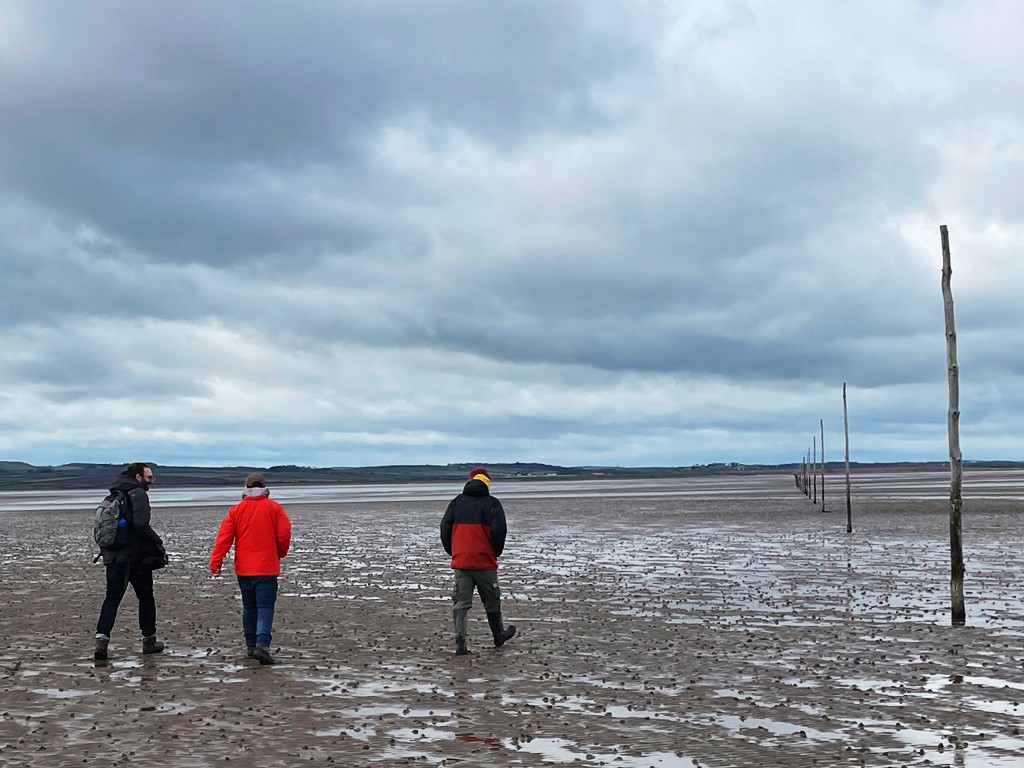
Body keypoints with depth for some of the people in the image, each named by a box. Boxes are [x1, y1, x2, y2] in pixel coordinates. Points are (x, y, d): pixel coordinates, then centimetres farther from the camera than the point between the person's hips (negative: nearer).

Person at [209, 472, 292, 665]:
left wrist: (215, 562, -4)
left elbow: (224, 537, -3)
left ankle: (251, 646, 21)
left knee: (249, 607, 16)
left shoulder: (236, 510, 4)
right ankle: (262, 644, -22)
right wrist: (280, 554, 14)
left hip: (244, 569, 3)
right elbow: (284, 534, -5)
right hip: (267, 568, -3)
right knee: (265, 607, -4)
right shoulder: (274, 508, -1)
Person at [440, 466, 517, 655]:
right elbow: (498, 532, -11)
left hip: (460, 562, 2)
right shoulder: (492, 504, -3)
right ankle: (499, 636, 31)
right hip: (485, 562, -2)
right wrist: (496, 553, 5)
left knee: (461, 602, 4)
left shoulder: (456, 502, 7)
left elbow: (445, 530, 6)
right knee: (491, 601, 14)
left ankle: (460, 644, -5)